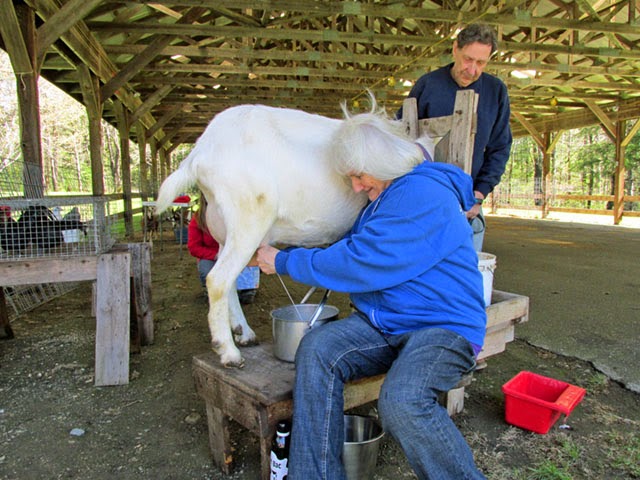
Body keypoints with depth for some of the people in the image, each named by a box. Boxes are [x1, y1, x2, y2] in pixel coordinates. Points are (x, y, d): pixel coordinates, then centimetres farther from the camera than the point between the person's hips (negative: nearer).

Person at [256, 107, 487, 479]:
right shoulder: (384, 197, 16)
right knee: (317, 350, -19)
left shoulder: (424, 195, -16)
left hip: (444, 327, -8)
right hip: (382, 324, 8)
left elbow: (360, 264, -21)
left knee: (402, 402, -34)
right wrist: (284, 257, 17)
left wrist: (284, 262, -9)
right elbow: (352, 248, 26)